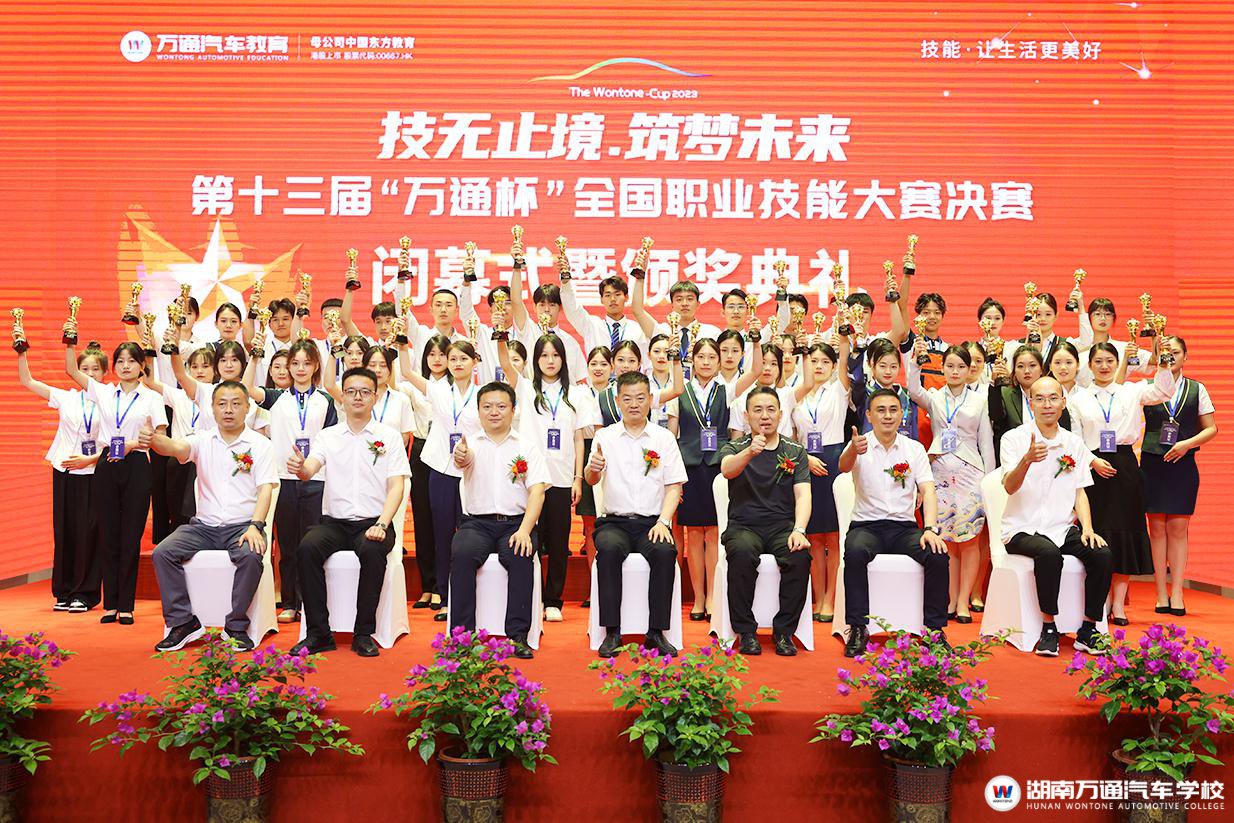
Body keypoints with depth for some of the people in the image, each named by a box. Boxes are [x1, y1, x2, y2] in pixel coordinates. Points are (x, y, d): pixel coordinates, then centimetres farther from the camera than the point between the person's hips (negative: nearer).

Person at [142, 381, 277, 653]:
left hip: (242, 525, -2)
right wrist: (152, 439, -39)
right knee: (162, 553, -19)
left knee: (251, 555, -33)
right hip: (203, 525, 3)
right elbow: (176, 447, -14)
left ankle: (237, 626, -15)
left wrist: (255, 526, -21)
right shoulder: (202, 439, 7)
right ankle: (183, 621, -7)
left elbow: (265, 488, -5)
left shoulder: (261, 445, 3)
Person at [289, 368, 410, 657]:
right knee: (308, 547, -28)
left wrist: (381, 525, -18)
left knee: (372, 550, -34)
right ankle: (319, 633, -19)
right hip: (334, 522, 2)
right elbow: (309, 470, -7)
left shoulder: (389, 436, 5)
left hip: (373, 522, -2)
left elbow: (396, 486, -2)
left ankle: (364, 633, -20)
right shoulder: (327, 436, 10)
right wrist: (299, 468, -34)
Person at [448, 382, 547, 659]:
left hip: (516, 522, 0)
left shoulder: (528, 444, 8)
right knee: (462, 554, -29)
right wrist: (461, 458, -44)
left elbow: (537, 491, -1)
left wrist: (524, 530, -16)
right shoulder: (470, 443, 8)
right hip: (476, 522, 1)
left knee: (521, 557, -31)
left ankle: (518, 636, -23)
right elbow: (465, 459, -18)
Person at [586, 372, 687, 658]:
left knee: (665, 551, -31)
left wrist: (662, 521, -11)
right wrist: (592, 469, -30)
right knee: (609, 549, -32)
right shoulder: (605, 436, 7)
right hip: (615, 521, 0)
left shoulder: (664, 437, 8)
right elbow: (590, 480, -5)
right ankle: (612, 632, -24)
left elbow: (674, 485, 5)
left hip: (652, 522, 0)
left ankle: (656, 632, -20)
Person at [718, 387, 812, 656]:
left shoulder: (795, 452, 11)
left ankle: (784, 631, -16)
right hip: (744, 525, -1)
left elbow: (803, 494, -1)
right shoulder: (734, 448, 7)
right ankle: (745, 631, -21)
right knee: (742, 552, -35)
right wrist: (749, 452, -40)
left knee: (800, 555, -31)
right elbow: (727, 469, -18)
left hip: (782, 525, 1)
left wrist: (799, 530, -19)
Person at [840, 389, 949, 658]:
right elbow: (843, 466, -23)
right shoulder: (860, 445, 1)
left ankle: (935, 629, -11)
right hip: (867, 525, -2)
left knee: (937, 555, -25)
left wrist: (930, 529, -19)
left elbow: (928, 491, -1)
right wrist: (853, 451, -48)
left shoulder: (914, 448, 8)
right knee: (855, 553, -34)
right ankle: (858, 628, -24)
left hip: (904, 527, 2)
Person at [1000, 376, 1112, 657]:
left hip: (1062, 528, 4)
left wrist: (1087, 528, -5)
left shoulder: (1074, 443, 11)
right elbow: (1010, 487, -17)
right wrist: (1028, 460, -37)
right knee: (1049, 553, -35)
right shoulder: (1014, 439, -4)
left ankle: (1088, 630, -9)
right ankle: (1049, 629, -20)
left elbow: (1079, 492, 12)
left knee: (1102, 554, -21)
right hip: (1023, 529, -4)